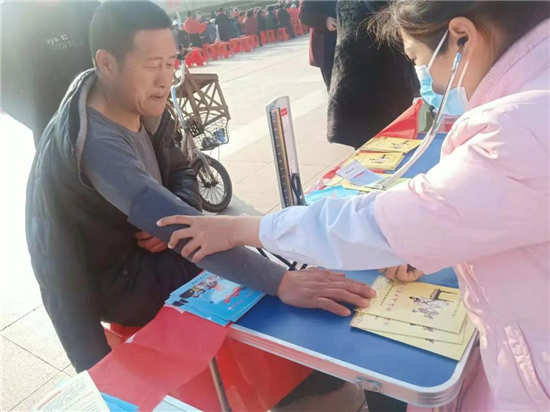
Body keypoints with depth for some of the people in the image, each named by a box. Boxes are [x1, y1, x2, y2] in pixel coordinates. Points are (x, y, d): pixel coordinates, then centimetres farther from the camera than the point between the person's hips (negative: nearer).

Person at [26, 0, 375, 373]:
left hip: (143, 250, 8)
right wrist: (282, 282, -51)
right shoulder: (95, 143, -34)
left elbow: (182, 173, 3)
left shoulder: (142, 106, -5)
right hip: (118, 282, -7)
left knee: (253, 246, -3)